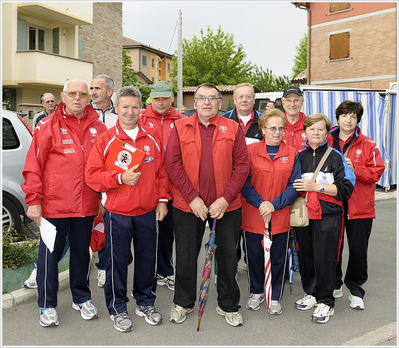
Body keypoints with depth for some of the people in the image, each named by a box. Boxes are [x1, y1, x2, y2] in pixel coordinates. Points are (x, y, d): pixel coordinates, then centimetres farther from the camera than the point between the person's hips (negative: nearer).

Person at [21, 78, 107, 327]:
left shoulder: (98, 128, 5)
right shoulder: (48, 126, -4)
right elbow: (34, 167, -5)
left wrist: (103, 197, 9)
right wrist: (34, 201, -7)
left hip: (87, 206, 3)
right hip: (54, 205, -3)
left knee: (82, 252, 16)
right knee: (50, 254, 8)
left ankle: (82, 298, 33)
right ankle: (47, 306, 24)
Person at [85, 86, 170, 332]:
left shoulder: (152, 139, 5)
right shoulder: (105, 140, -4)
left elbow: (162, 172, 9)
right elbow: (92, 175, -9)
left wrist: (162, 200, 3)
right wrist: (120, 178, -20)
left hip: (148, 212, 3)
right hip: (117, 213, -2)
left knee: (147, 259, 13)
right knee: (117, 261, 8)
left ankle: (146, 303, 33)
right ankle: (118, 309, 27)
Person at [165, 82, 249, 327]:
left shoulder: (233, 128, 3)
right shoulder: (180, 128, 3)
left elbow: (242, 165, -3)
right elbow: (173, 164, -5)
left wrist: (226, 198, -13)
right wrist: (192, 198, -13)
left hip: (226, 205, 0)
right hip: (188, 205, 0)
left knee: (228, 255, 10)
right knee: (186, 255, 11)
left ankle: (229, 305, 30)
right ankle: (183, 303, 33)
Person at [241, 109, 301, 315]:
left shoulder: (292, 154, 2)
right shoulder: (250, 151, -2)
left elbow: (295, 186, -2)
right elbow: (244, 182, -6)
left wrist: (274, 205, -14)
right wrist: (260, 203, -17)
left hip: (280, 216, 1)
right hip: (253, 215, -1)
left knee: (278, 257, 10)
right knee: (254, 255, 11)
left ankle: (275, 297, 29)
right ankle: (256, 292, 34)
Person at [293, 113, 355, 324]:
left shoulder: (335, 156, 1)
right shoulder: (299, 156, 11)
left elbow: (346, 188, -7)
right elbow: (292, 185, 21)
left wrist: (317, 186, -13)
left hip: (328, 215, -4)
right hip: (304, 214, 4)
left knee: (324, 257, -2)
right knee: (305, 255, 9)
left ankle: (325, 302, 13)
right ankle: (311, 293, 29)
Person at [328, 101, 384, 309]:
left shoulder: (368, 145, 2)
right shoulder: (326, 142, 6)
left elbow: (375, 173, -4)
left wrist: (354, 168, -18)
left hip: (360, 207, -1)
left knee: (358, 249, 4)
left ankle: (355, 289, 22)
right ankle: (334, 284, 29)